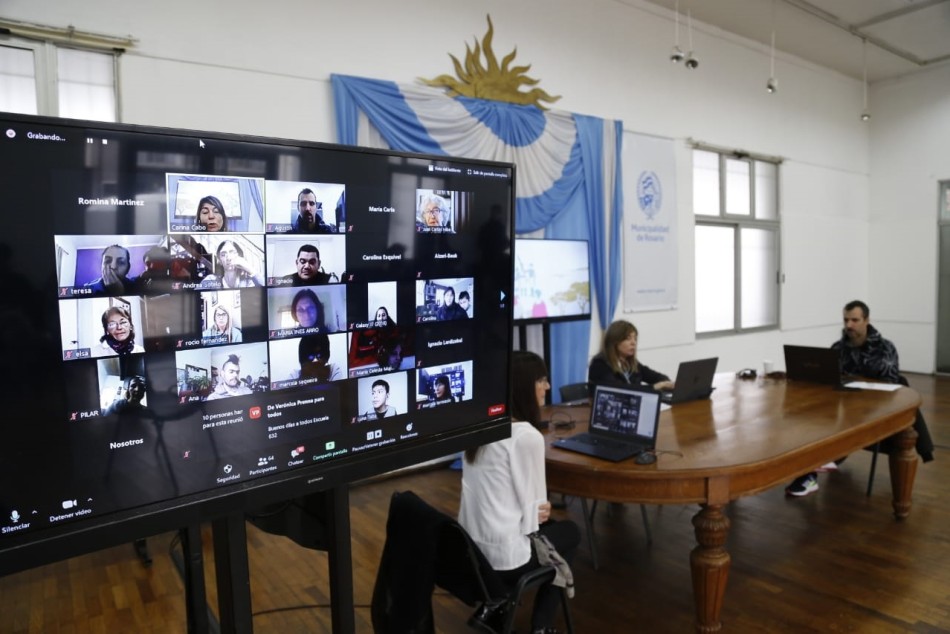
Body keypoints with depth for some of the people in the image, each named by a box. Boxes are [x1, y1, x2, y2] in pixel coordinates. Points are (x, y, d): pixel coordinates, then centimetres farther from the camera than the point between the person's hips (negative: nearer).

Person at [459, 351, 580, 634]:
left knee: (548, 526, 29)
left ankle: (491, 606, 23)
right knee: (569, 531, 19)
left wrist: (537, 513, 5)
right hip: (501, 556, -7)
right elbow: (535, 510, -13)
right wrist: (540, 513, 8)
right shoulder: (527, 436, -21)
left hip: (468, 548, 7)